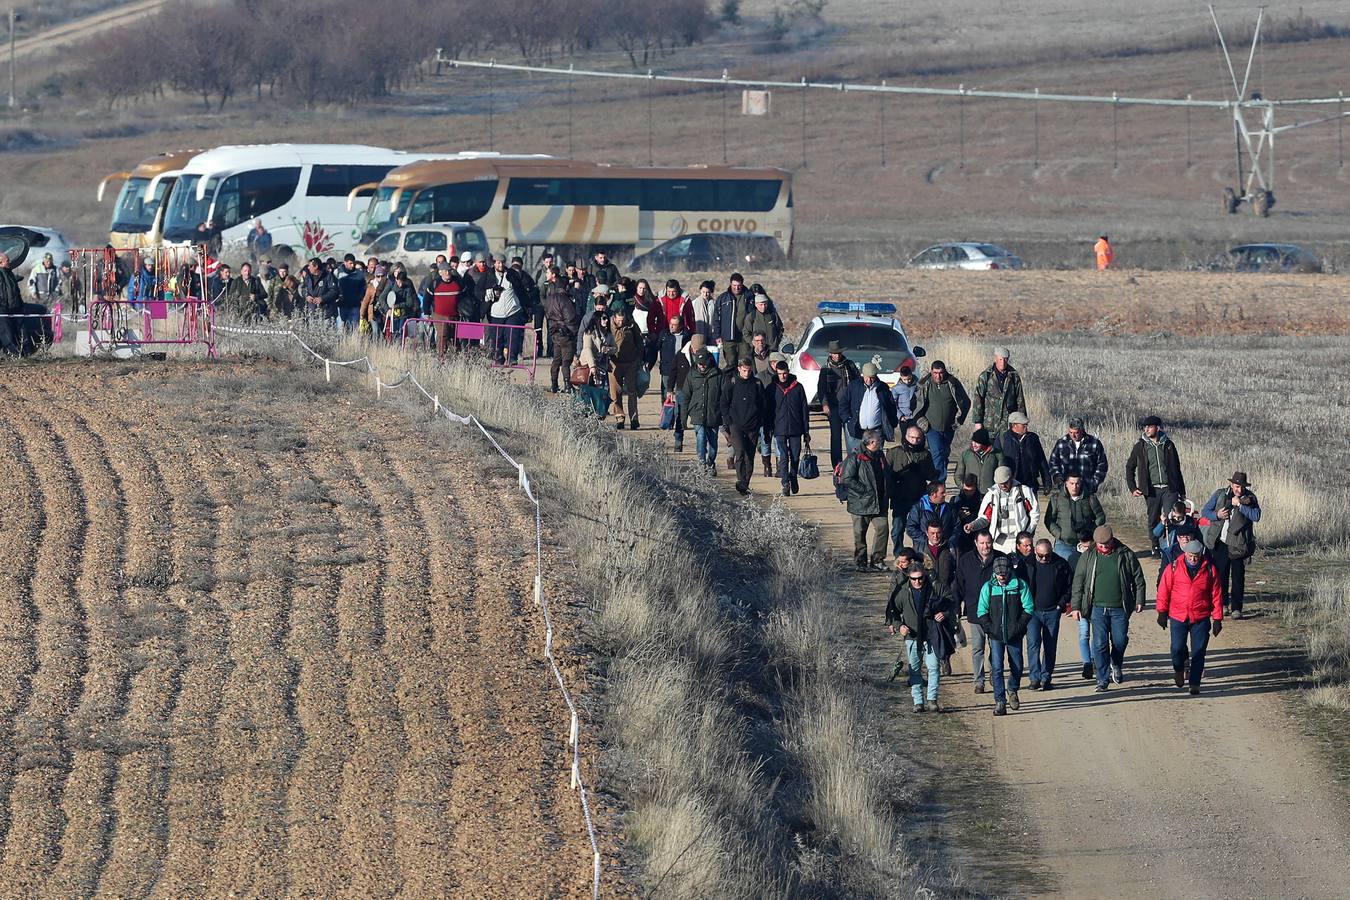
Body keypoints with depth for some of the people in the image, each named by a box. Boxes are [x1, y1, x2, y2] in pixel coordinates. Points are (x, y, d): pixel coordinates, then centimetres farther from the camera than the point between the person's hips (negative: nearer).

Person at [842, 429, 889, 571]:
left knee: (882, 527, -7)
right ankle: (860, 562, 15)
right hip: (861, 503, -5)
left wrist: (886, 494, 12)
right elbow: (847, 479, -16)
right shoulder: (855, 457, -11)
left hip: (878, 502, 5)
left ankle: (877, 560, 1)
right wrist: (865, 490, -18)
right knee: (860, 533, 4)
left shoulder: (879, 456, 11)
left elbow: (886, 477, 24)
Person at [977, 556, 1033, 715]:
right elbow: (982, 611, 3)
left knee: (1017, 667, 10)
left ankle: (1012, 690, 38)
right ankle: (1000, 702, -4)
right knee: (997, 669, -7)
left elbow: (1028, 609, -1)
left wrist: (1019, 627, -11)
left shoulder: (1020, 585, -2)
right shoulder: (988, 587, 1)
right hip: (996, 636, 0)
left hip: (1014, 635, 0)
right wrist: (989, 628, -9)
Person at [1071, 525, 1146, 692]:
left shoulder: (1126, 555, 0)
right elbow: (1078, 582, 5)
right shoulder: (1088, 557, 1)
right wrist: (1076, 606, 1)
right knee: (1100, 644, -6)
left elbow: (1138, 578, 7)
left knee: (1120, 641, 8)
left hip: (1120, 609, 0)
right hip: (1098, 608, 0)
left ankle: (1116, 666, 39)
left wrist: (1139, 600, 3)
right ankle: (1102, 680, 0)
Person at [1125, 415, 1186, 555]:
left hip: (1169, 488, 0)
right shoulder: (1140, 446, 4)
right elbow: (1129, 467, 13)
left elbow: (1177, 469, 14)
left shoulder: (1168, 445, 6)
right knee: (1152, 520, 4)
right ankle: (1155, 548, 16)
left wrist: (1182, 491, 14)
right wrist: (1132, 488, 3)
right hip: (1152, 490, 0)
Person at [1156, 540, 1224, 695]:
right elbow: (1164, 590, 2)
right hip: (1178, 617, 0)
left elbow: (1217, 595, 3)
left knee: (1198, 651, -1)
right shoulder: (1173, 568, -3)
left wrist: (1217, 619, 2)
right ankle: (1179, 670, 28)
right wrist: (1162, 613, 2)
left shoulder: (1210, 570, -1)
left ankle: (1195, 684, 8)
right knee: (1177, 648, -4)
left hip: (1201, 618, 0)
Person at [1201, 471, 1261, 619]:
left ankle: (1236, 608, 5)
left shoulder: (1250, 498, 0)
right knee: (1220, 574, 7)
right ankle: (1223, 604, 23)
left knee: (1238, 576, -1)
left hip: (1238, 544, -2)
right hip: (1220, 542, 2)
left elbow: (1256, 516, -15)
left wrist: (1240, 504, -18)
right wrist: (1217, 515, -11)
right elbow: (1204, 512, 8)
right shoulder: (1219, 495, 4)